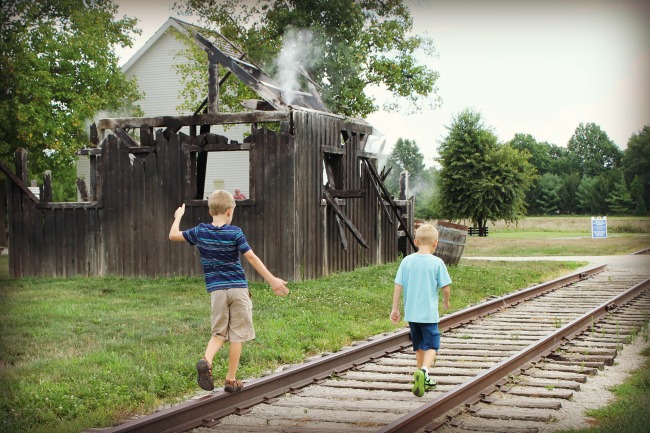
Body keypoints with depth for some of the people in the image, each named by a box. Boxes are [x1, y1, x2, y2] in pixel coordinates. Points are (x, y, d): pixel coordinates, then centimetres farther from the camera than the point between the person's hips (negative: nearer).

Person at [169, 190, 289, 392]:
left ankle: (206, 360, -17)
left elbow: (173, 235, 13)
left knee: (219, 333, 12)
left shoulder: (200, 232, 1)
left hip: (216, 290, 3)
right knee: (237, 335, 6)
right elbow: (252, 258, -11)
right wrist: (272, 280, -10)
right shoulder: (234, 233, -8)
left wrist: (178, 216, 32)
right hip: (238, 288, -3)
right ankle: (231, 380, 9)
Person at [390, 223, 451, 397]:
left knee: (419, 346, 18)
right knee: (432, 346, 2)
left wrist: (395, 308, 7)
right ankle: (423, 370, -24)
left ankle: (423, 380, 27)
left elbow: (398, 285, 0)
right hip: (429, 313, -4)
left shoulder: (407, 261, 0)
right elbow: (445, 288, -6)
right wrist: (446, 301, 15)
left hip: (411, 313, 4)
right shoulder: (437, 262, -9)